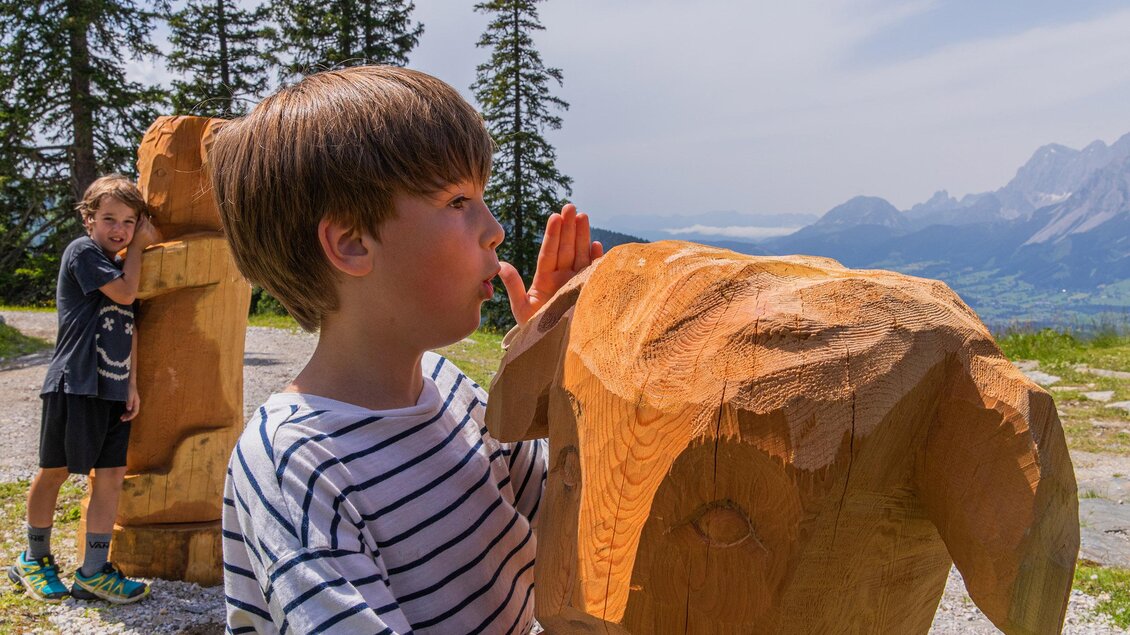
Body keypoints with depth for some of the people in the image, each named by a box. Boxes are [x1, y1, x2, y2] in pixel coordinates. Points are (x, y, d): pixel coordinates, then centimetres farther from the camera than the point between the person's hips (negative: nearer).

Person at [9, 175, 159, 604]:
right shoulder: (82, 251, -4)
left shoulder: (121, 267, 17)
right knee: (54, 470, 6)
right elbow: (125, 294, -14)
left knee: (111, 474, 3)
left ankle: (93, 572, 11)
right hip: (75, 383, -6)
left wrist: (132, 383, 10)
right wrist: (139, 245, -2)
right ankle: (34, 558, 26)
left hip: (113, 388, 7)